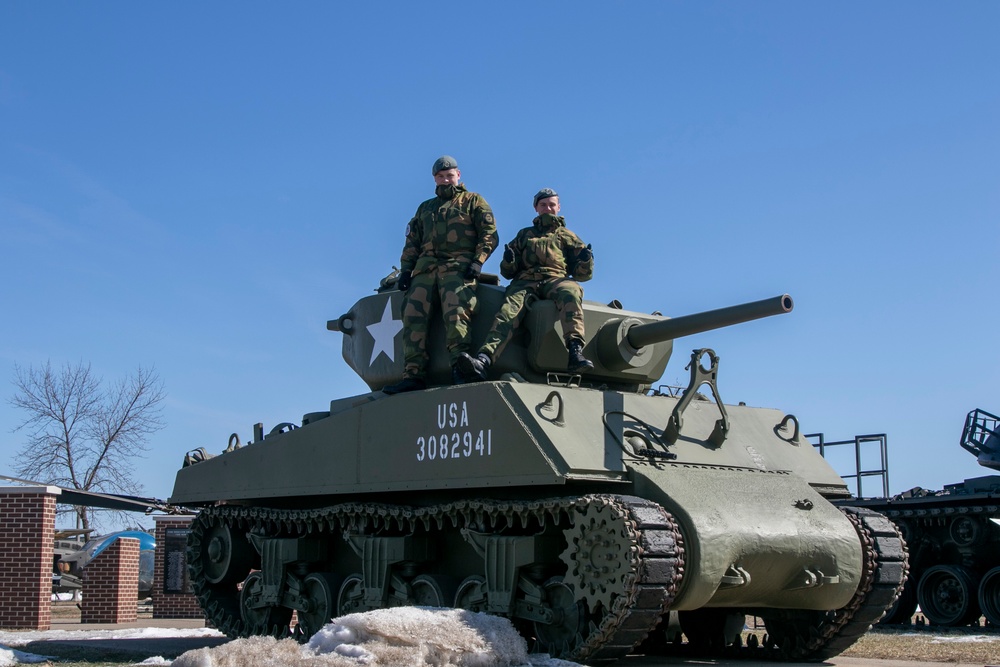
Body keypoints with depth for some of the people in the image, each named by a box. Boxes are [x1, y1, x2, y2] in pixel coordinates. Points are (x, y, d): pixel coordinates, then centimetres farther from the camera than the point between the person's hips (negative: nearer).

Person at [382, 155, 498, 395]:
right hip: (426, 268, 4)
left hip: (458, 266, -4)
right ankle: (414, 375, -19)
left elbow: (489, 234, 5)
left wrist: (477, 262, -10)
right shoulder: (425, 208, 31)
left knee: (455, 313, -26)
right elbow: (412, 242, 25)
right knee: (412, 316, -14)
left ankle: (460, 367, -31)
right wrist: (405, 269, 9)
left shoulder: (473, 201, 16)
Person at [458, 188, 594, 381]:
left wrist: (585, 262, -5)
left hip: (556, 280, -1)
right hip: (525, 282, 1)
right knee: (510, 310, -33)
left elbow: (582, 274, 18)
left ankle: (575, 352, -55)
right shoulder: (524, 235, 31)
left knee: (571, 291, -38)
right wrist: (508, 261, 2)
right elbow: (507, 272, 25)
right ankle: (483, 360, -56)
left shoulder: (567, 236, 27)